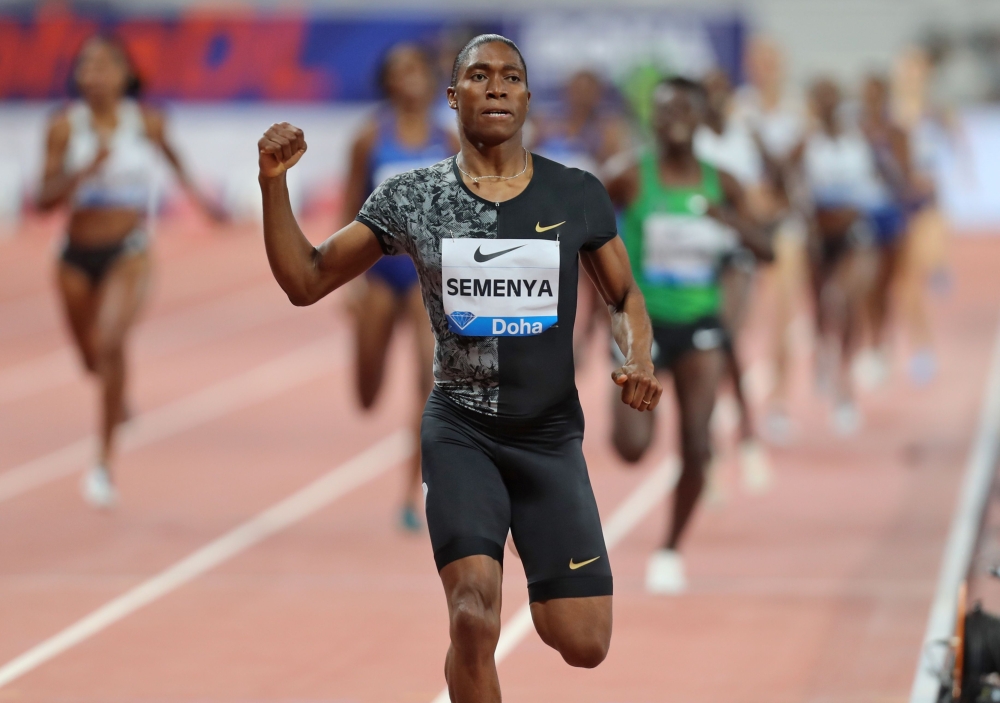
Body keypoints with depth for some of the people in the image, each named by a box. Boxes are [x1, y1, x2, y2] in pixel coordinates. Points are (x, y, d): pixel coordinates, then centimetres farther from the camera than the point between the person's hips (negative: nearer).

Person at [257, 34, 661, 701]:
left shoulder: (578, 195, -1)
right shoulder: (411, 198, -2)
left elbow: (625, 295, 12)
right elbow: (306, 281, 1)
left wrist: (639, 359, -9)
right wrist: (275, 183, -12)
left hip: (552, 434, 1)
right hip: (460, 429, -1)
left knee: (585, 646, -1)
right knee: (474, 617, -24)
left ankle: (540, 603, 37)